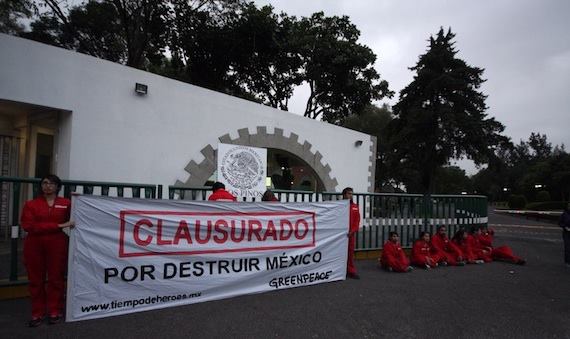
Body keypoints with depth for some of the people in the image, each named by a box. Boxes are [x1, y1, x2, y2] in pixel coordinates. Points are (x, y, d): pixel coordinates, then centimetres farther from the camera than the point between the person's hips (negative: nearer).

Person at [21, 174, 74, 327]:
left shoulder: (66, 203, 2)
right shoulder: (31, 204, 1)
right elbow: (28, 226, -11)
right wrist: (58, 225, -17)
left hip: (57, 244, -1)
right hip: (34, 245, 1)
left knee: (56, 278, 5)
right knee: (36, 279, 9)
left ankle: (55, 311, 19)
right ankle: (37, 313, 22)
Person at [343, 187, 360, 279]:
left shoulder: (355, 206, 10)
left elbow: (357, 220, 6)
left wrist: (352, 231, -6)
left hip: (351, 233, 4)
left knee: (351, 252, 9)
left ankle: (351, 271, 17)